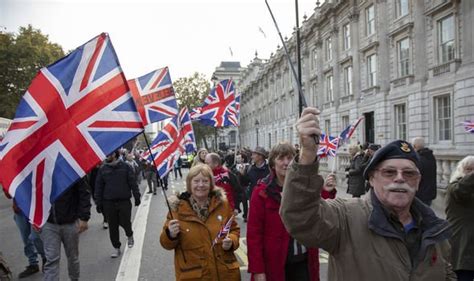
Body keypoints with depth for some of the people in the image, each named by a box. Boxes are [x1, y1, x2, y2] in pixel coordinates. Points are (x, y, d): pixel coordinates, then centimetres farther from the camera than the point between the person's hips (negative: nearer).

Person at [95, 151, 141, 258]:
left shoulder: (125, 167, -3)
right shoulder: (103, 169, 2)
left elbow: (133, 183, 0)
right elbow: (98, 187, 6)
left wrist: (137, 197, -1)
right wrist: (99, 203, 3)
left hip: (124, 201, -2)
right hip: (109, 203, 2)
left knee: (125, 222, 1)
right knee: (112, 226, 6)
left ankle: (130, 236, 35)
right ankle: (116, 248, 21)